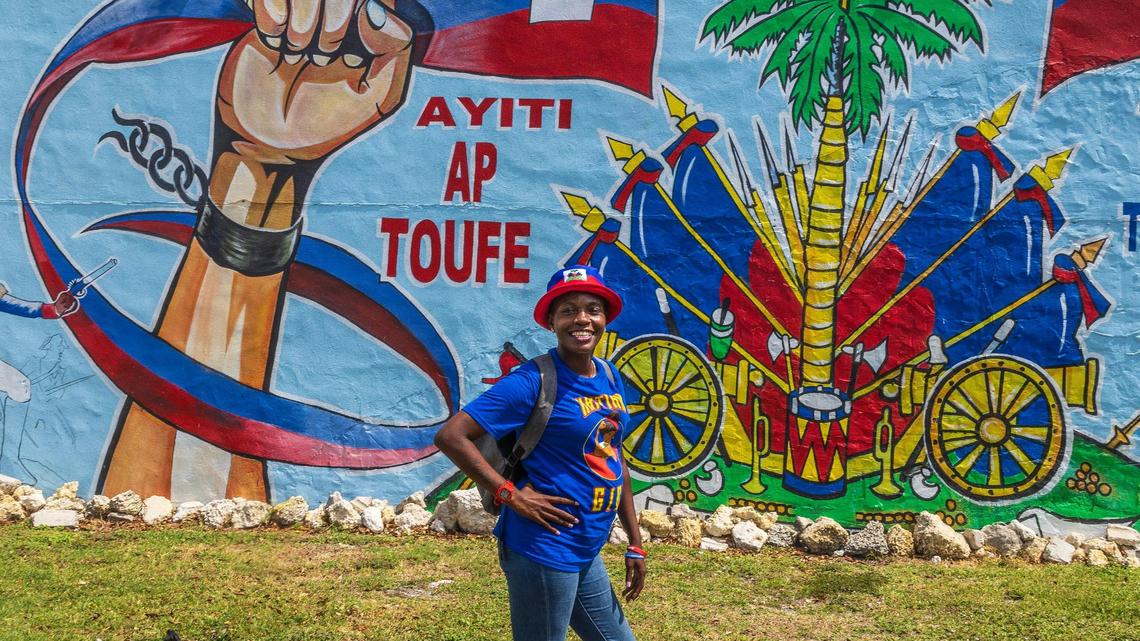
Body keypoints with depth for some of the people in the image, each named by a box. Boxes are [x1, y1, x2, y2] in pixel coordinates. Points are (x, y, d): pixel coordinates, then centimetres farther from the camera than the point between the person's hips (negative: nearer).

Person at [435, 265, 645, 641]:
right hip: (544, 550, -8)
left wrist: (635, 544, 15)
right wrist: (512, 495, -20)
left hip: (586, 553, 8)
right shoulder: (534, 382, -15)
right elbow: (451, 436, -20)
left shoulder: (609, 376, 7)